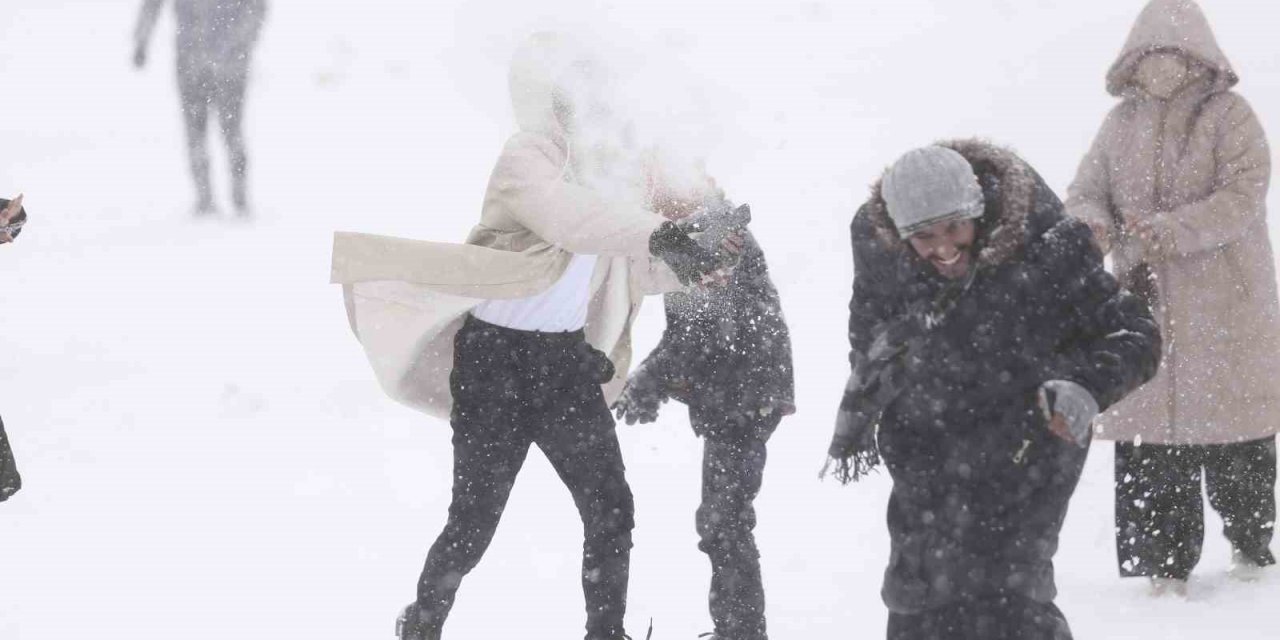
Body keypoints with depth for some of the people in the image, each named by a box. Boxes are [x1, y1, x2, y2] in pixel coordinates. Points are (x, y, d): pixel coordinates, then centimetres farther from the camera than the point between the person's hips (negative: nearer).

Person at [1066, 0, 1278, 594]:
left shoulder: (1229, 116, -5)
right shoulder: (1122, 124, 10)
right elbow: (1085, 191, 9)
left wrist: (1163, 231, -25)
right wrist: (1092, 225, -16)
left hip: (1225, 300, -4)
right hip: (1146, 301, 4)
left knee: (1232, 430, 3)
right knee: (1149, 437, -1)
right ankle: (1164, 563, 5)